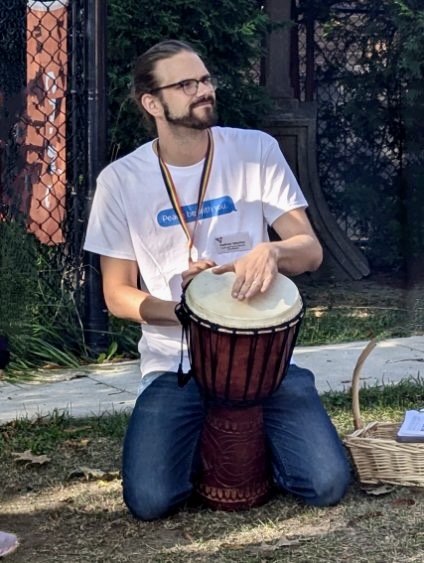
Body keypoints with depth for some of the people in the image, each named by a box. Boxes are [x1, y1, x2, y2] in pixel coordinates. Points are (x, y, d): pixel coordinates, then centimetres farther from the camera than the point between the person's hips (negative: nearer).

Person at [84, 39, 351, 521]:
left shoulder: (256, 151, -3)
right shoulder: (121, 181, -4)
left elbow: (311, 251, -3)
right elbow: (117, 295, 1)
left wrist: (272, 250, -27)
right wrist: (180, 311, -19)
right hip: (175, 365, 0)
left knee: (327, 485, -16)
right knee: (150, 500, -19)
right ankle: (205, 440, 14)